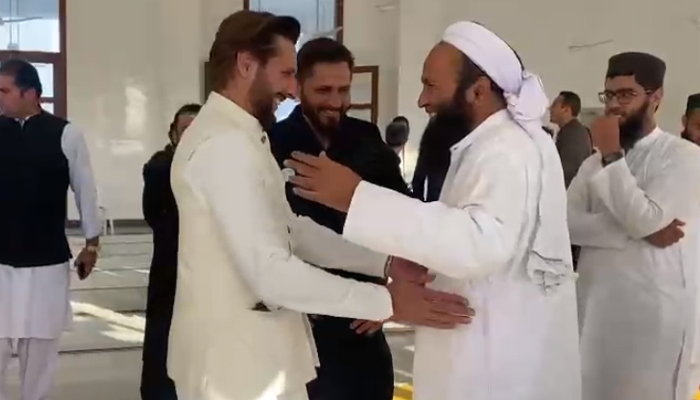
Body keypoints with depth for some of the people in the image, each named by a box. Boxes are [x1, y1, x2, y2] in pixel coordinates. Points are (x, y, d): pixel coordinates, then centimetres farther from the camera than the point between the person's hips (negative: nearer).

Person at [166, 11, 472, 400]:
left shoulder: (237, 137, 13)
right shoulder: (225, 144, -20)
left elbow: (290, 230, 10)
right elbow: (271, 271, -27)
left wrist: (386, 262, 0)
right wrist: (386, 302, -24)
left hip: (244, 353, 10)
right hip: (239, 363, -10)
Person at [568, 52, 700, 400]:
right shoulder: (596, 160, 12)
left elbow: (646, 219, -19)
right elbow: (568, 222, -2)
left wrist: (612, 156, -14)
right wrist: (637, 234, -14)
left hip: (654, 308, -5)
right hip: (595, 303, 5)